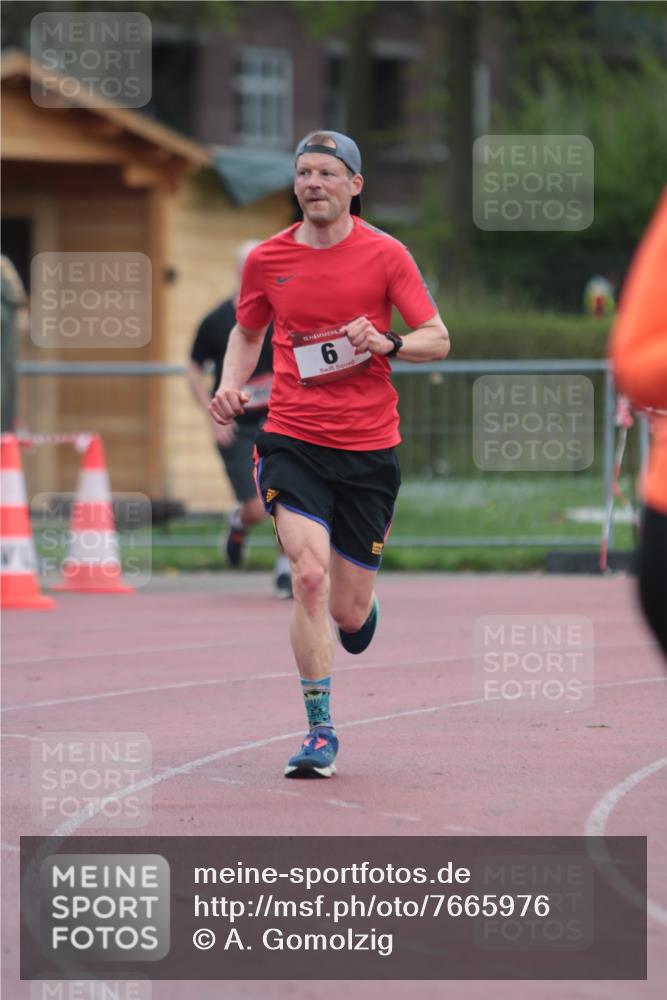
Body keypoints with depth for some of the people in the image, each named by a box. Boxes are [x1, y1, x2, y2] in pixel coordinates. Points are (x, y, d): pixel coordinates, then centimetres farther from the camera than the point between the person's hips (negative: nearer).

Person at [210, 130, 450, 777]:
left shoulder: (386, 256, -1)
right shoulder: (267, 260, 5)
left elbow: (437, 339, 0)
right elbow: (247, 333, 21)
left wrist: (386, 344, -20)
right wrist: (231, 385, 2)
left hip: (368, 445, 0)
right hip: (291, 439, 0)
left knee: (348, 613, 3)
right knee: (309, 573, -21)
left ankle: (362, 609, 44)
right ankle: (319, 731, -12)